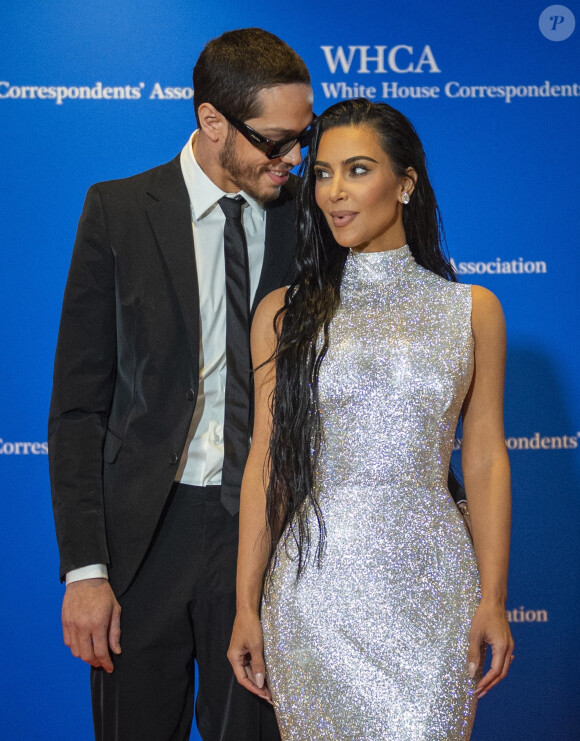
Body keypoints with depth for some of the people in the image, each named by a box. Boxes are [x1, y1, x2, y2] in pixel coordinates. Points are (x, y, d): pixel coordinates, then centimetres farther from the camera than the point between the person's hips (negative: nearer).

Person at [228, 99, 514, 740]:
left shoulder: (471, 310, 4)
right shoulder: (284, 313, 4)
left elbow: (485, 461, 4)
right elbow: (266, 464, 3)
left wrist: (493, 600, -1)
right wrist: (246, 604, 0)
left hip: (432, 586, 0)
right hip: (314, 584, 0)